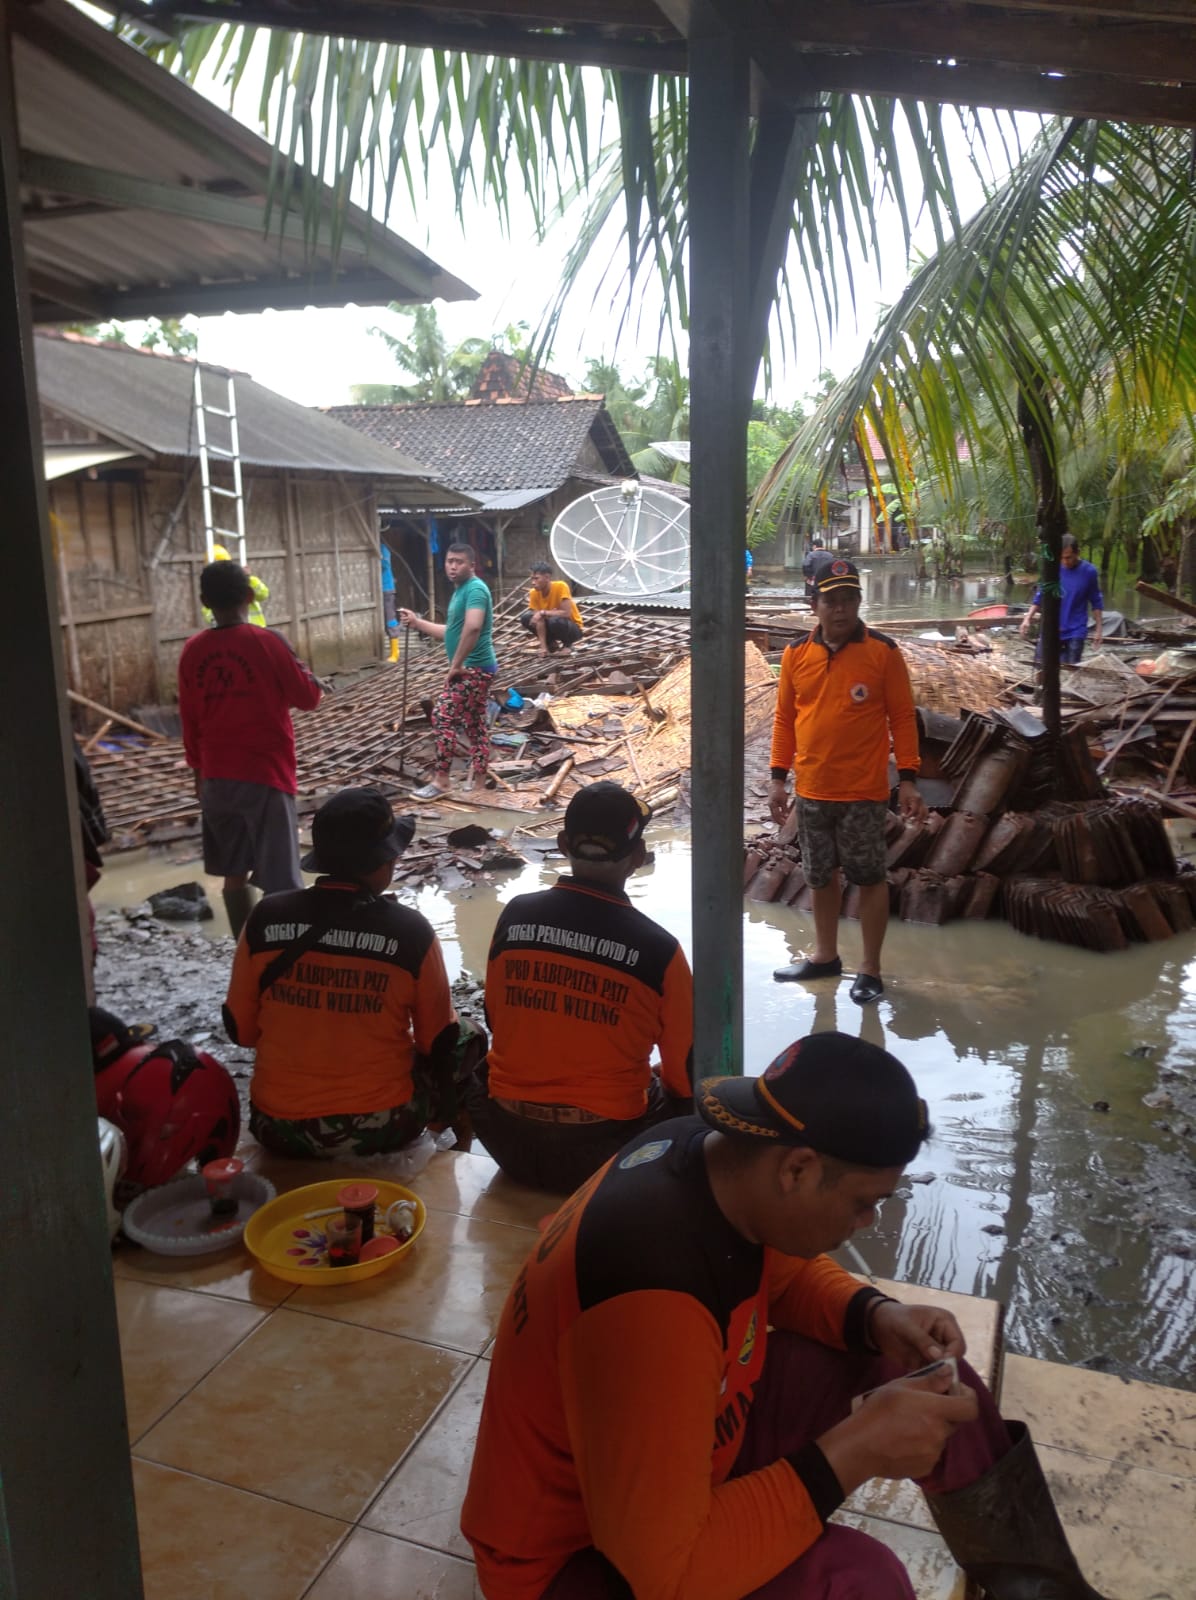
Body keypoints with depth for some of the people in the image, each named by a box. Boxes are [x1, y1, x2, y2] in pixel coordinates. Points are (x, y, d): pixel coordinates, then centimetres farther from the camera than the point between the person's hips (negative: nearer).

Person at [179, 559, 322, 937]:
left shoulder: (192, 651, 2)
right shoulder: (268, 642, -12)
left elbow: (189, 720, 9)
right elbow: (309, 698, -6)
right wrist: (297, 668, 13)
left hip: (217, 778, 5)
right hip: (266, 776, -5)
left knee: (234, 875, 15)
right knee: (280, 884, -1)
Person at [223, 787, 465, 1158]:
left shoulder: (266, 918, -10)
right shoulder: (410, 931, -15)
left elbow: (241, 1030, 1)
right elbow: (439, 1042, -3)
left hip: (278, 1127, 3)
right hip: (381, 1127, -3)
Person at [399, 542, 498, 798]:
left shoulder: (474, 589, -15)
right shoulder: (460, 591, 17)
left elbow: (472, 628, -31)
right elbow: (452, 632, 27)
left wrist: (456, 664, -25)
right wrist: (417, 622, 23)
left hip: (474, 668, -11)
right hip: (476, 668, 11)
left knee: (443, 715, -12)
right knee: (474, 724, 13)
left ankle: (440, 780, -8)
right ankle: (478, 778, 19)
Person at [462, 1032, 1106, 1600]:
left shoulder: (717, 1154, -14)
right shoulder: (652, 1299, -39)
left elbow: (789, 1273, 8)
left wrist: (876, 1316, -12)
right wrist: (852, 1450, -31)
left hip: (686, 1437, 8)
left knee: (900, 1354, 1)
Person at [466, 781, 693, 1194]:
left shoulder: (514, 916, -8)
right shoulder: (657, 948, -17)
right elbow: (686, 1075, -5)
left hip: (508, 1142, 2)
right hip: (605, 1151, -2)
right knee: (684, 1098, 25)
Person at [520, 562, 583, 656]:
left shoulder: (560, 586, -25)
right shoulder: (534, 593, -12)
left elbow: (566, 613, -30)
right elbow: (539, 620, -18)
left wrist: (543, 613, -32)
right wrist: (543, 647, -26)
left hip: (572, 629, -5)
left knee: (555, 621, -36)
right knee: (526, 618, -14)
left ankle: (567, 644, -5)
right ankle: (551, 643, 3)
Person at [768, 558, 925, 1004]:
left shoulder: (883, 652, -6)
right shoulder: (796, 655, 3)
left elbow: (902, 717, -4)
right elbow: (784, 719, 9)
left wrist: (908, 780, -8)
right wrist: (778, 777, 6)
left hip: (864, 792, -3)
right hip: (811, 791, 4)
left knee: (870, 879, 5)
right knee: (821, 877, 16)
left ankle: (870, 969, 17)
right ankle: (825, 956, 32)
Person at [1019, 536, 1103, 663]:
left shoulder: (1089, 572, -6)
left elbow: (1096, 602, 3)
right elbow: (1040, 596, 7)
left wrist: (1099, 629, 2)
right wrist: (1028, 618, -2)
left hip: (1075, 632, -2)